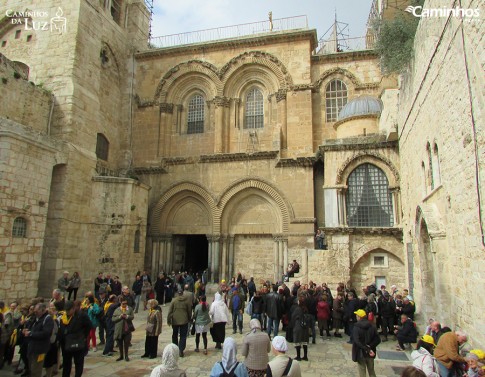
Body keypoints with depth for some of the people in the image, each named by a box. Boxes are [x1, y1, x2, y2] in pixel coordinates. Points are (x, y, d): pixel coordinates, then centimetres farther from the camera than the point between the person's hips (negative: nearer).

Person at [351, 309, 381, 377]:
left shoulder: (356, 327, -16)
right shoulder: (372, 326, -2)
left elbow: (357, 341, -28)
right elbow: (378, 339, -6)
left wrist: (367, 349, -26)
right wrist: (370, 346, -14)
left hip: (361, 353, -4)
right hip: (370, 353, 4)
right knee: (371, 371, 21)